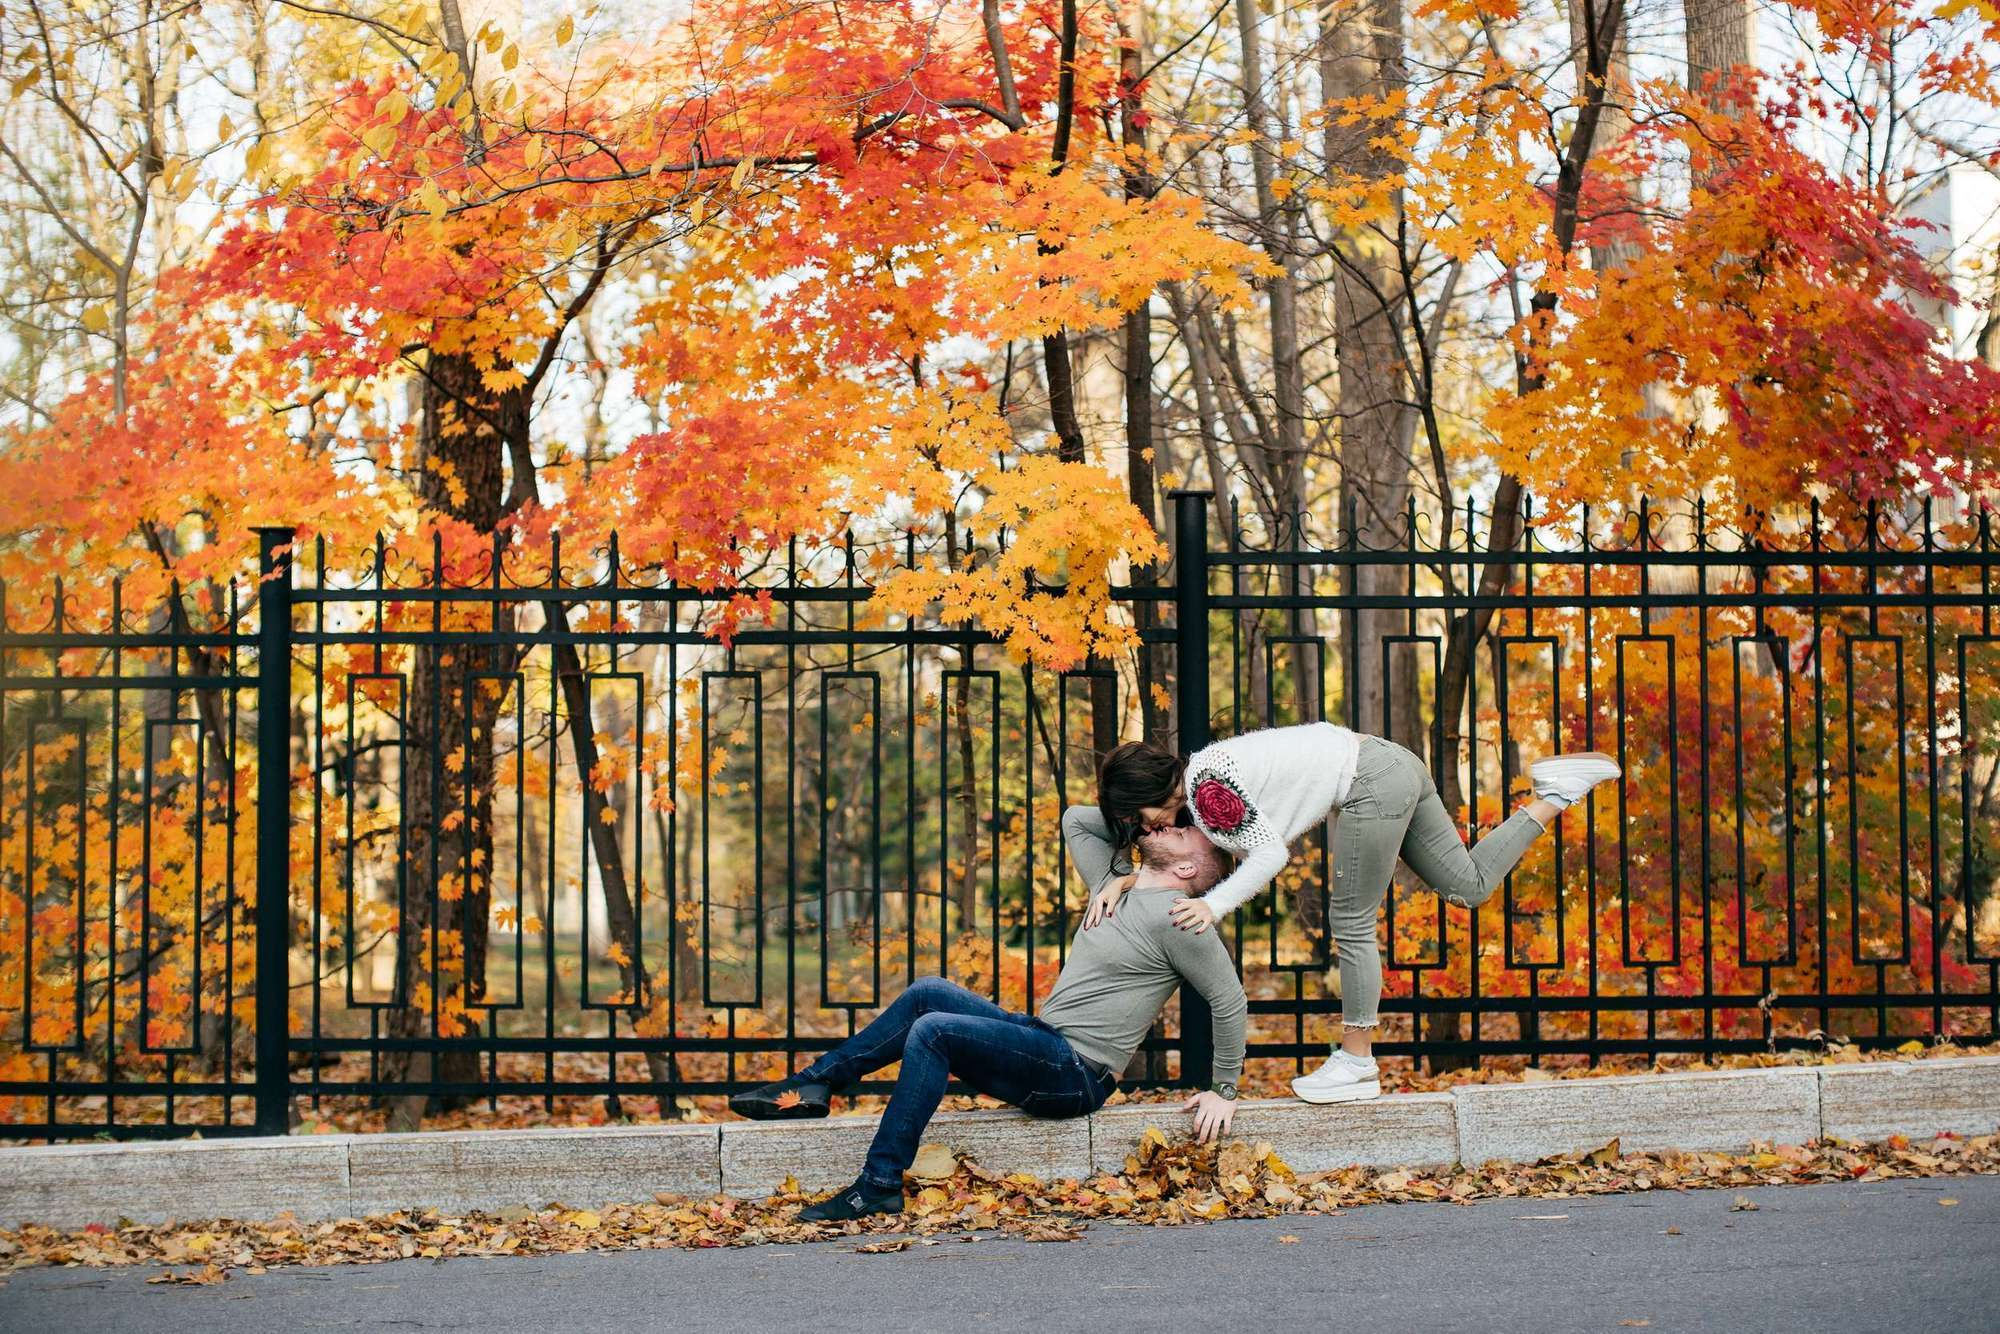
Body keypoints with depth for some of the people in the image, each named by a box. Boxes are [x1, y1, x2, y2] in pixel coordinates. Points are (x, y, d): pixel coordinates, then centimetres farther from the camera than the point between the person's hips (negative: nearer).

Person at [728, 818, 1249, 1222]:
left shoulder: (1174, 917, -10)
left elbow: (1230, 1002, -11)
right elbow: (1074, 820, 28)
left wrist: (1223, 1092, -7)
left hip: (1077, 1076, -9)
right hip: (1045, 1046, 9)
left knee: (933, 1031, -22)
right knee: (929, 993, 4)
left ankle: (879, 1187, -21)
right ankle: (812, 1085, 5)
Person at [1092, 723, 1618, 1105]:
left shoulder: (1207, 787, -15)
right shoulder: (1196, 783, 13)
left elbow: (1270, 854, -19)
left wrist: (1214, 906, -27)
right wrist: (1120, 883, 4)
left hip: (1372, 781, -10)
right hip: (1392, 763, 10)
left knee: (1352, 923, -1)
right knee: (1469, 886, 15)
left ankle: (1357, 1060, 6)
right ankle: (1553, 796, 15)